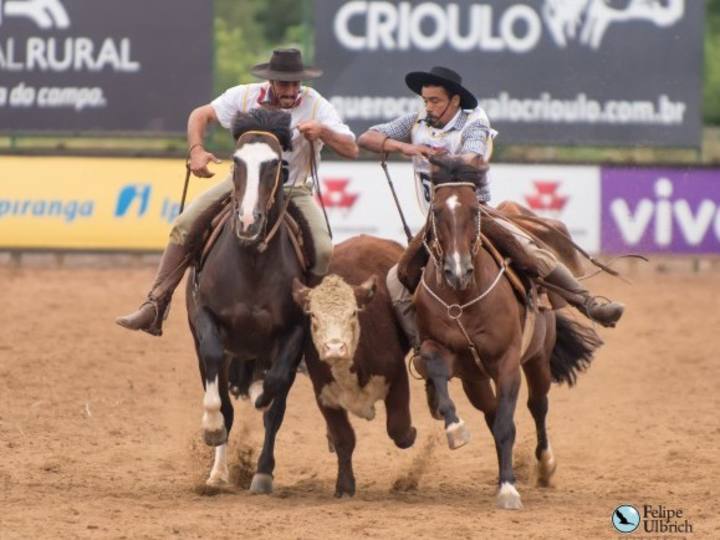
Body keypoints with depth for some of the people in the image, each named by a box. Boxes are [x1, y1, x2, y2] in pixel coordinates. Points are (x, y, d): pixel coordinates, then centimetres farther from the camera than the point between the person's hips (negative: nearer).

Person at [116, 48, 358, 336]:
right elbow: (201, 115, 1)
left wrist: (322, 131, -36)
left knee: (323, 250, -27)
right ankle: (155, 307, -12)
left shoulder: (315, 105, -14)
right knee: (184, 226, -15)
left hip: (293, 191, -2)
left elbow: (351, 150, -16)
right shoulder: (246, 96, -9)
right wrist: (196, 151, -18)